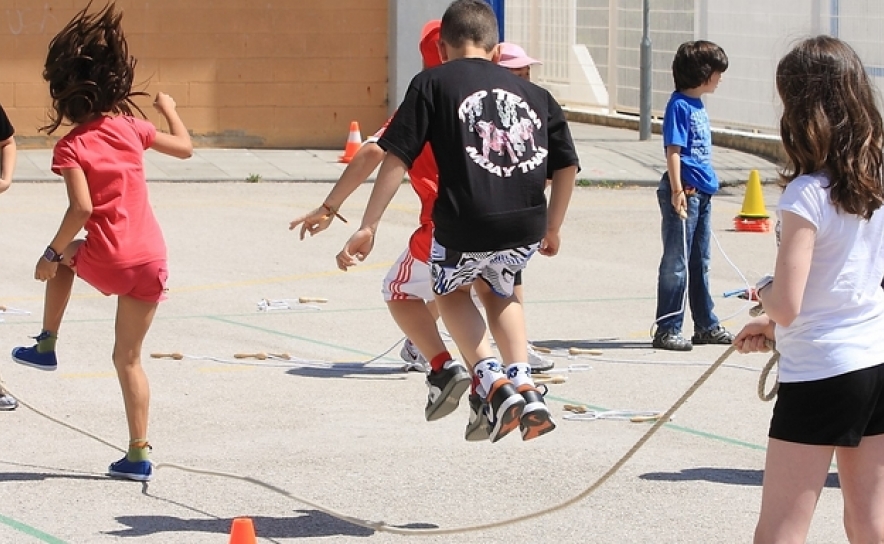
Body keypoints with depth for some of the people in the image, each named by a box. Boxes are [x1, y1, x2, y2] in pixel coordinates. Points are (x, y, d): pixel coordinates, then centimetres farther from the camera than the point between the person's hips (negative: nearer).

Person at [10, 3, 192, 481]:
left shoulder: (72, 147, -7)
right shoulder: (132, 129, 7)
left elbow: (82, 209, -18)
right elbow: (185, 147, 22)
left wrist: (52, 254, -7)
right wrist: (169, 109, 38)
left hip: (106, 261, -4)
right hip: (151, 260, 4)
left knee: (63, 257, 32)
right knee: (129, 357, 11)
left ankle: (46, 345, 31)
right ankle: (138, 455, 7)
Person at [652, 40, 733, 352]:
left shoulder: (698, 104, 13)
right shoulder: (679, 105, -14)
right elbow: (673, 151, -19)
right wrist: (677, 191, -24)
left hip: (702, 193, 9)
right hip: (683, 192, -9)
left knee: (700, 263, 16)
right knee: (677, 264, -4)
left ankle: (706, 326, 24)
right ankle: (667, 329, 1)